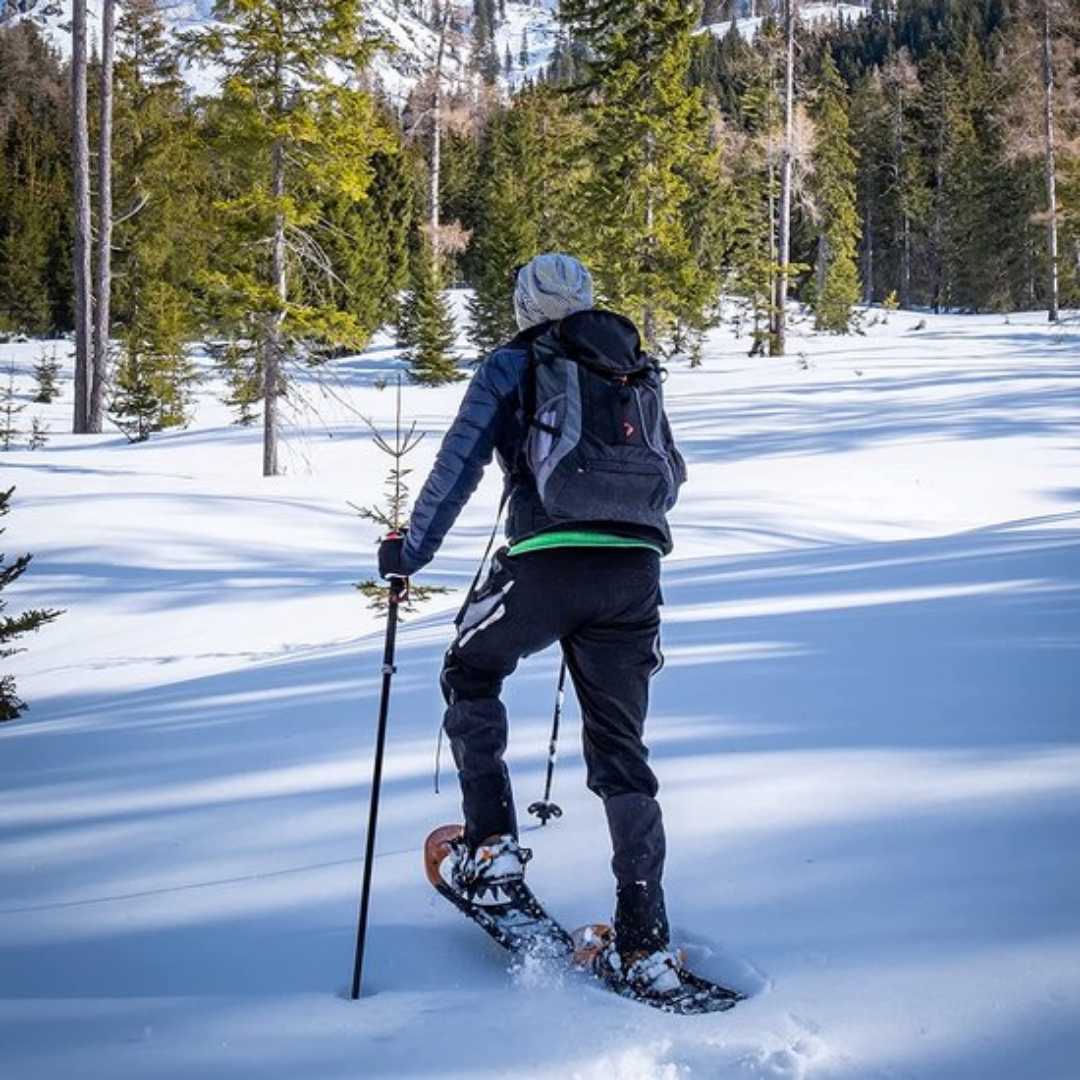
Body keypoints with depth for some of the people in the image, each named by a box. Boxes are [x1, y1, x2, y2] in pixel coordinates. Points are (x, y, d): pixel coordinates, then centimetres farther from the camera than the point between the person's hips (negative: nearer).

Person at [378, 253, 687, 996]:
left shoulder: (509, 368, 8)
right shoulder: (633, 371, 21)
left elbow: (458, 467, 2)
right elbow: (672, 472, 30)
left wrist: (409, 553, 11)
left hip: (548, 564, -4)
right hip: (635, 570, 4)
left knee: (471, 674, 24)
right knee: (621, 753, 9)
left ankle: (493, 844, 12)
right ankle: (647, 946, 4)